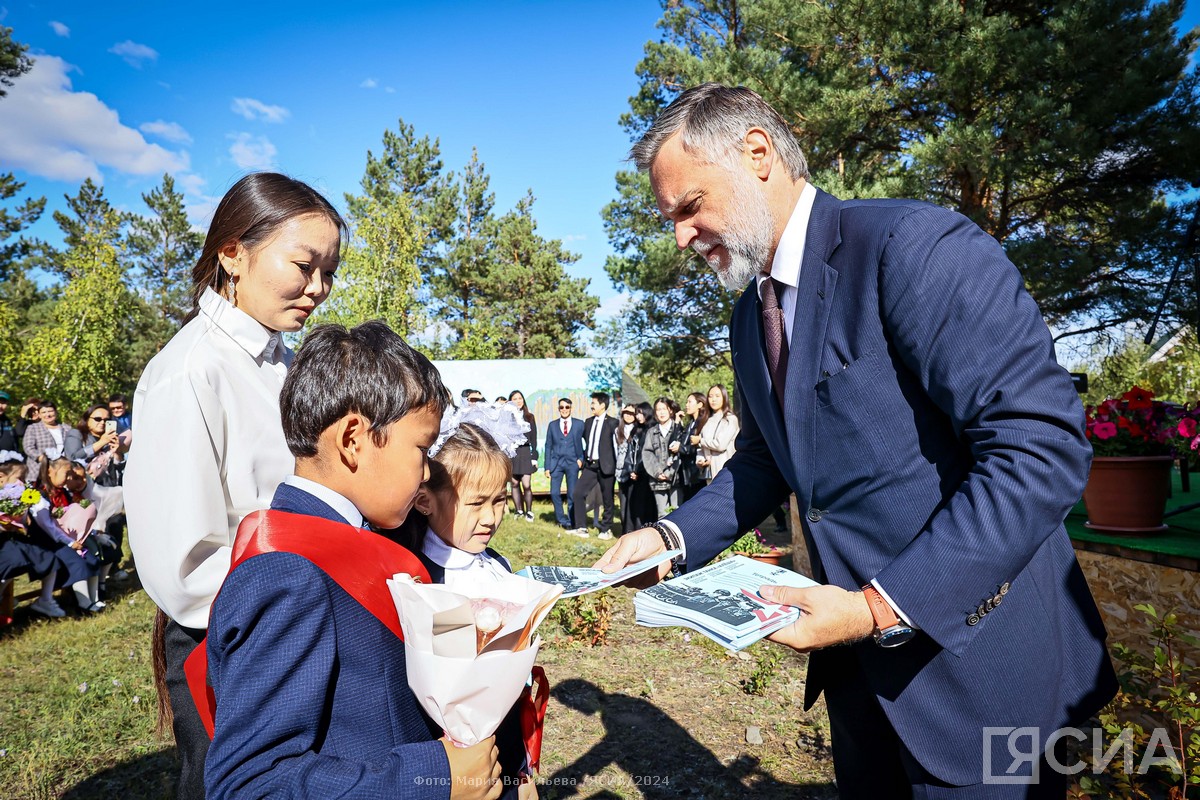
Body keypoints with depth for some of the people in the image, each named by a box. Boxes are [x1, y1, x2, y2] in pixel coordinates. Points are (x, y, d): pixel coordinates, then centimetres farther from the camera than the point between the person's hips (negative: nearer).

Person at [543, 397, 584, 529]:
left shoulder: (579, 424, 5)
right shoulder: (552, 425, 9)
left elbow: (584, 443, 6)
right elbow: (548, 446, 7)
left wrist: (581, 459, -8)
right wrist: (547, 467, 2)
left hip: (572, 463, -1)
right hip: (556, 462, 2)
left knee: (572, 494, 0)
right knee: (554, 493, -2)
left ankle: (571, 521, 14)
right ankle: (562, 520, 15)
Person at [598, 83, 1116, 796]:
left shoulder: (914, 244, -19)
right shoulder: (749, 315, 6)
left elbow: (1043, 449, -24)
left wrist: (883, 608, -26)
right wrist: (673, 537, -2)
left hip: (974, 652, -7)